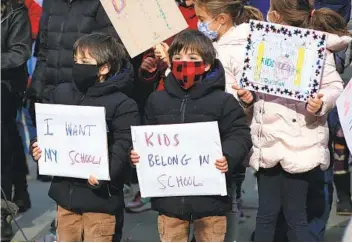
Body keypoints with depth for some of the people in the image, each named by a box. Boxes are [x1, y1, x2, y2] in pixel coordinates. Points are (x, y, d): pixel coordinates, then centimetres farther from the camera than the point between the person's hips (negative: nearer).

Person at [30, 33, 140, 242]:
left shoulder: (123, 105, -13)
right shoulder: (62, 93, 6)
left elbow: (123, 148, -17)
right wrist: (39, 149, -3)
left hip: (100, 197, -6)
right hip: (65, 191, 6)